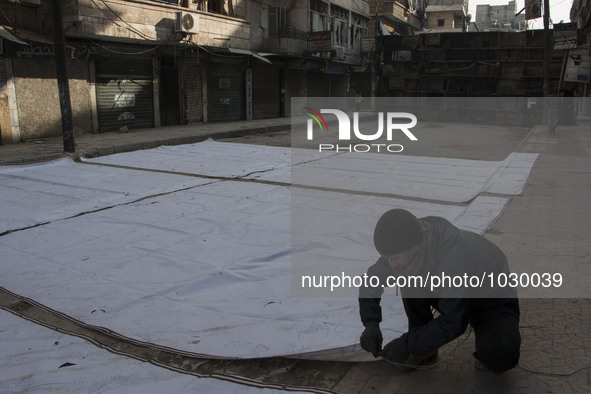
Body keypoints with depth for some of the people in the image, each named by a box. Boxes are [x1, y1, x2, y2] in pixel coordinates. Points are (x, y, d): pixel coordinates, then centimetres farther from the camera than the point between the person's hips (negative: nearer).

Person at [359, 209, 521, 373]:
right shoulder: (406, 248, -18)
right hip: (455, 298, 6)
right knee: (409, 284, -19)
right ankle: (425, 350, -3)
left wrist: (407, 344, -27)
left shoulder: (454, 257, -39)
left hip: (495, 303, -6)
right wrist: (370, 324, -18)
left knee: (500, 359, -33)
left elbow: (453, 323, -33)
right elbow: (371, 282, -5)